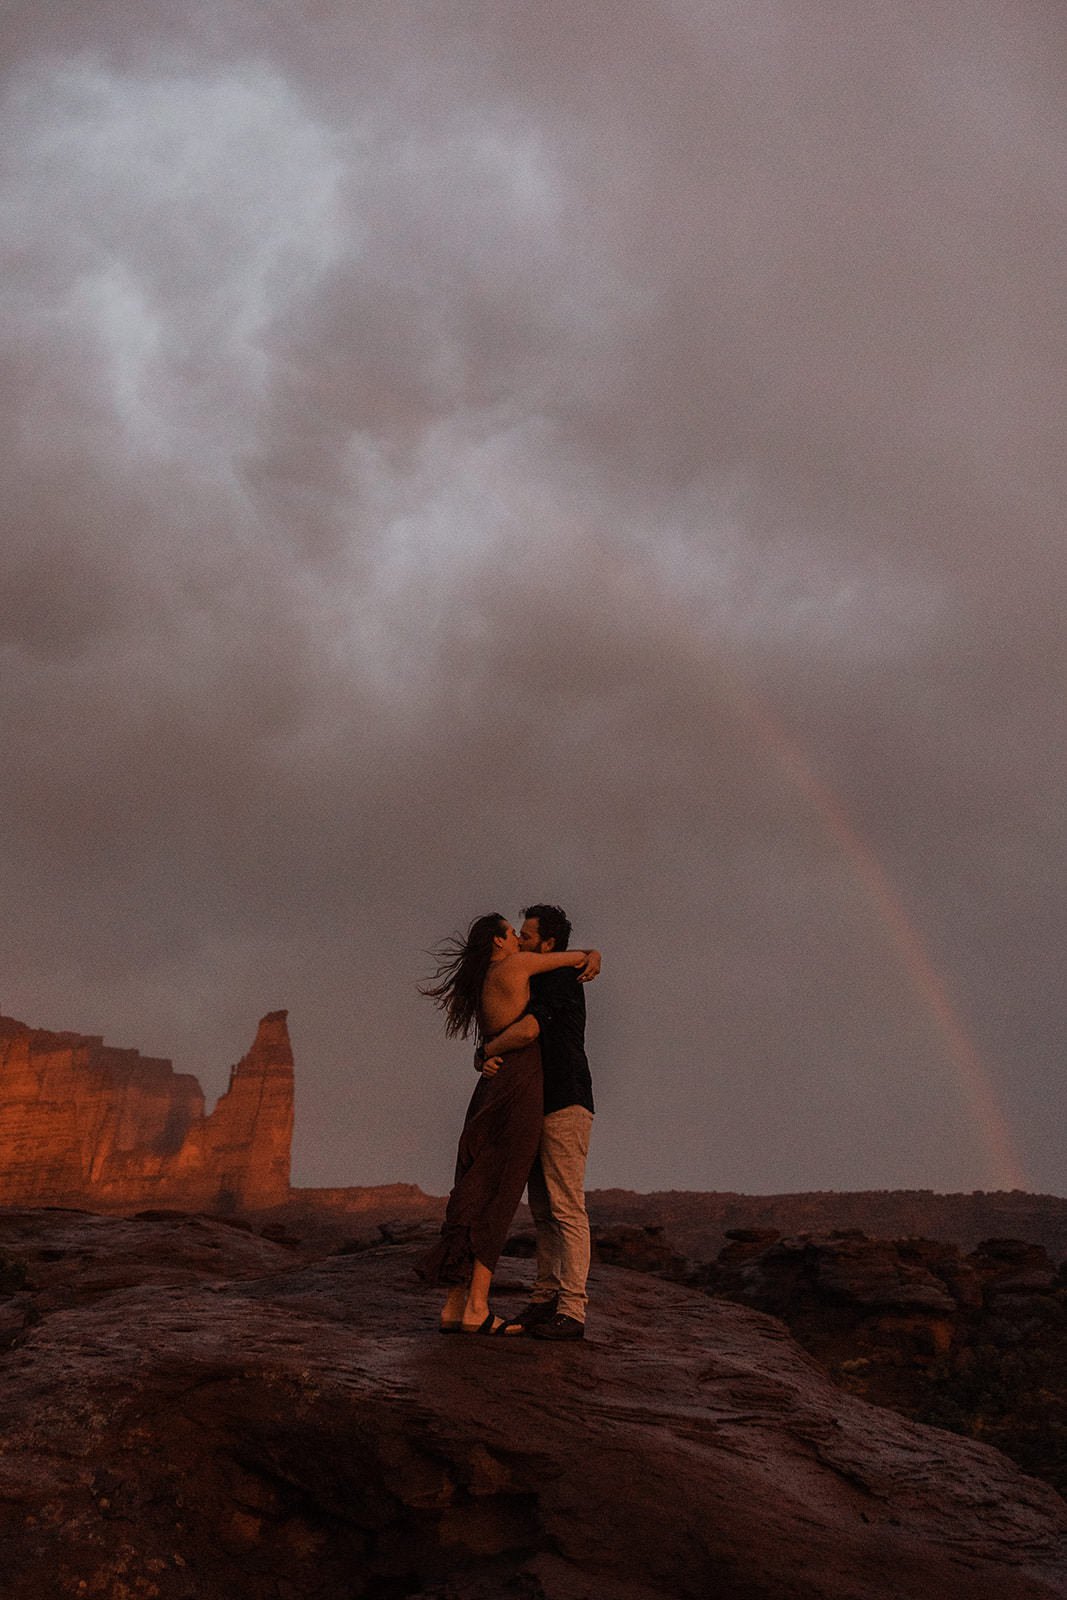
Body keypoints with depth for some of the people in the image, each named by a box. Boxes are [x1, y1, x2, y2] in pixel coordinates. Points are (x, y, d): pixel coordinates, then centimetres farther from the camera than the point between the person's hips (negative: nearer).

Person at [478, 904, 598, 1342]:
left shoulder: (561, 980, -9)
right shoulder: (531, 985, 20)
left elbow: (528, 1030, -23)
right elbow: (507, 1034, 13)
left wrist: (487, 1050, -5)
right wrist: (493, 1057, -12)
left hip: (565, 1106, -10)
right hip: (538, 1108, 10)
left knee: (567, 1209, -10)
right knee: (543, 1211, 10)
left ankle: (571, 1312, -9)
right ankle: (545, 1301, 15)